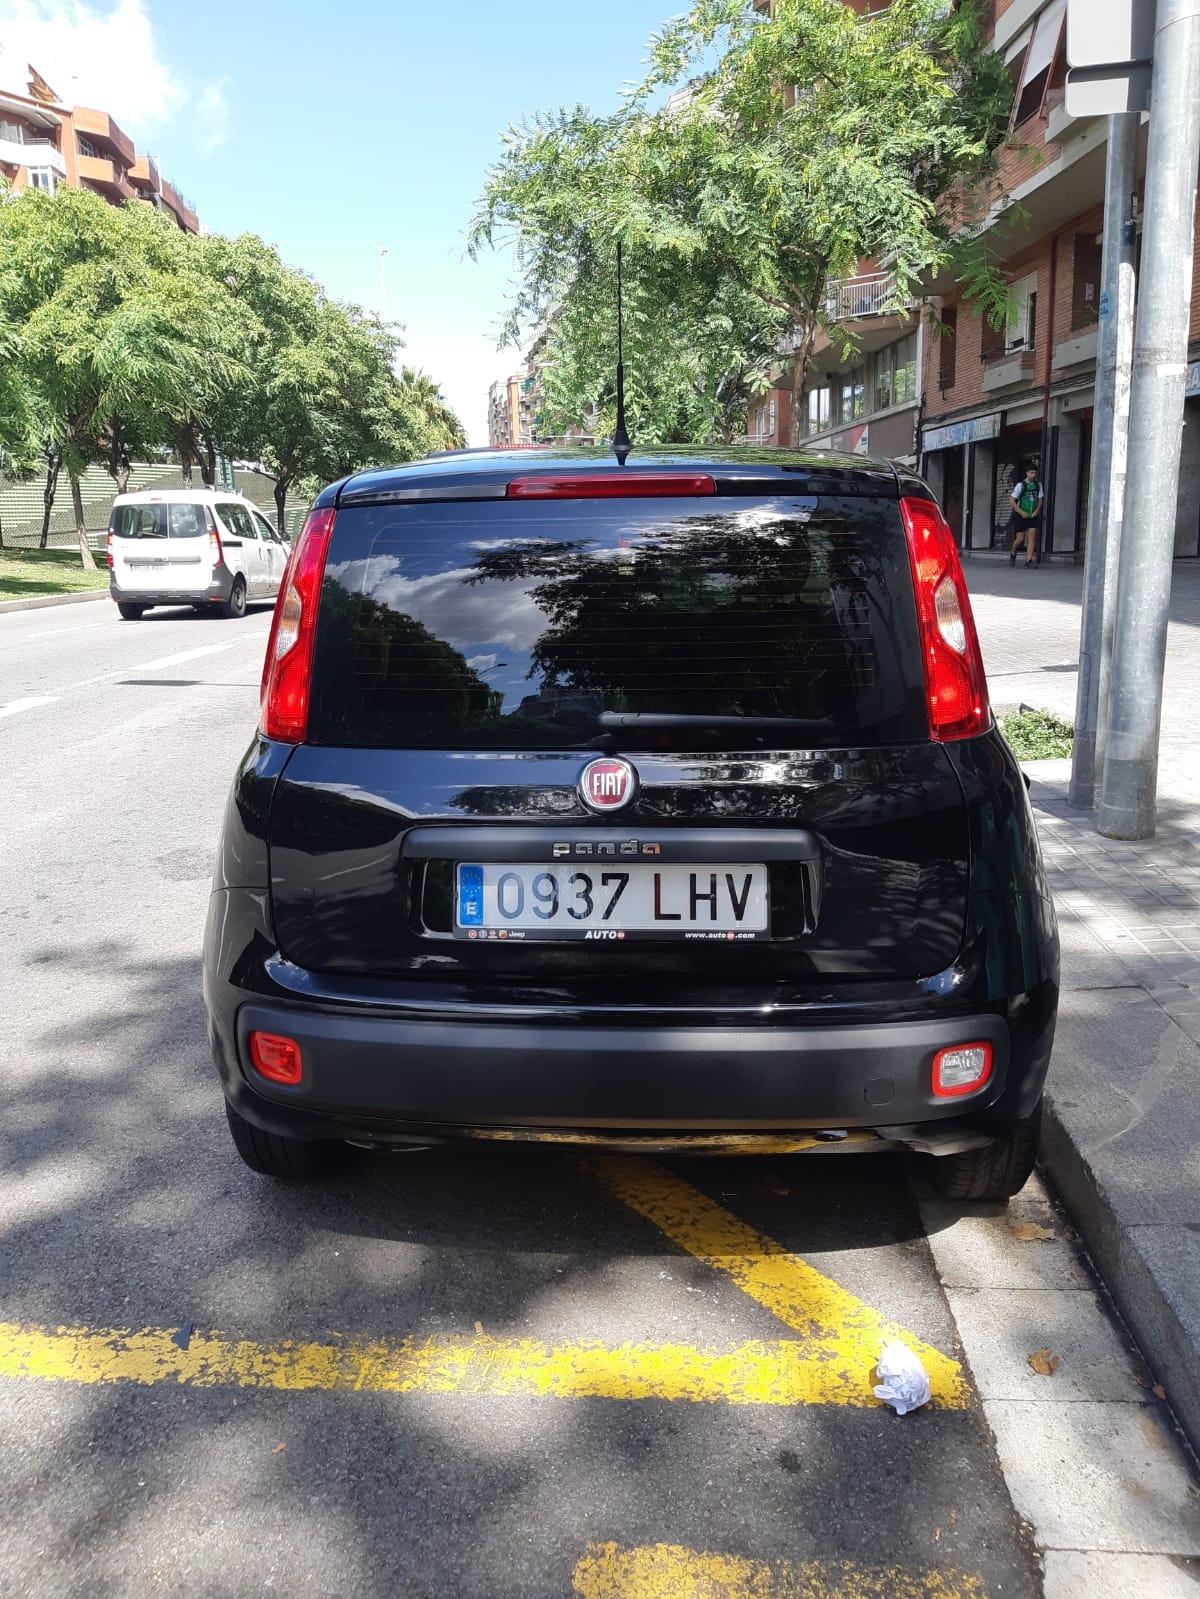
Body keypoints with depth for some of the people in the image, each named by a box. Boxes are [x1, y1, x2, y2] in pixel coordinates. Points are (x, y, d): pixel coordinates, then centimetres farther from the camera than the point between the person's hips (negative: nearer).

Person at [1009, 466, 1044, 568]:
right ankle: (1013, 555, 25)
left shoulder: (1038, 485, 6)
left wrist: (1037, 511, -7)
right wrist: (1022, 512, -15)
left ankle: (1029, 560, -10)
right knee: (1020, 539, -3)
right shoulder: (1020, 485, -7)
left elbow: (1040, 500, 11)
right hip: (1021, 516, -3)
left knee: (1032, 538, -9)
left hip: (1033, 516, 3)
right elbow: (1013, 501, -7)